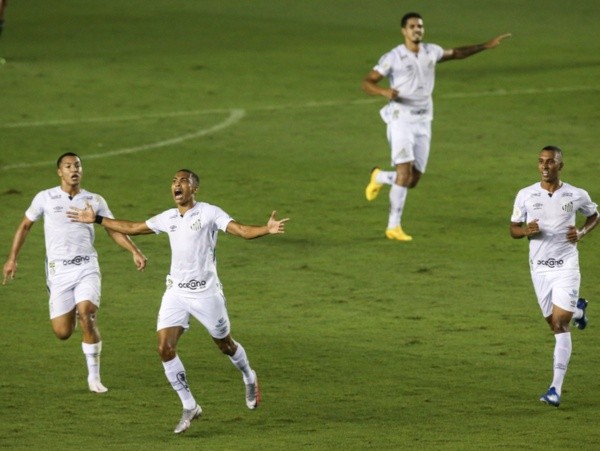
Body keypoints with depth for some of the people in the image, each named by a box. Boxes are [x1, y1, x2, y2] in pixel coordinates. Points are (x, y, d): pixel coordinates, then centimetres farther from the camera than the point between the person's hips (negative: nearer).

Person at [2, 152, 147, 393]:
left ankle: (94, 376, -9)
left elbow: (114, 230, 9)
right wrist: (12, 258, 6)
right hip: (58, 270, 0)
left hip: (87, 267, 0)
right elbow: (25, 226, 12)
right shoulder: (45, 198, 2)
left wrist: (134, 251, -6)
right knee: (62, 332, -3)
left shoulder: (95, 201, 5)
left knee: (87, 317, -22)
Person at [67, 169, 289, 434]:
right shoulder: (168, 218, 8)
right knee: (165, 349, -10)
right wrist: (97, 220, 19)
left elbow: (242, 230, -17)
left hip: (206, 292, -4)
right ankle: (189, 407, 1)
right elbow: (132, 228, 20)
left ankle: (249, 380, 44)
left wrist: (267, 230, -36)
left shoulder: (209, 213, -7)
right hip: (176, 293, 4)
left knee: (225, 345, 11)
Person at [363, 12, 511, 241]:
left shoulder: (431, 52, 7)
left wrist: (486, 45, 19)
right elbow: (367, 82, -7)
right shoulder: (393, 57, -8)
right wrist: (384, 91, -28)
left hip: (423, 122, 5)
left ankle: (379, 177, 34)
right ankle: (394, 226, -12)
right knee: (405, 172, -19)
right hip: (401, 120, -5)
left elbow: (457, 53, 25)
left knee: (414, 180, 3)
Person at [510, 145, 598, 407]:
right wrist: (526, 230, -17)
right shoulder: (525, 195, -1)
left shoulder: (576, 196, -4)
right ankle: (577, 309, 50)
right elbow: (513, 229, 6)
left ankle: (556, 388, -12)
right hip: (539, 267, 3)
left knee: (560, 325, -13)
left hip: (566, 266, -3)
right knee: (555, 325, 12)